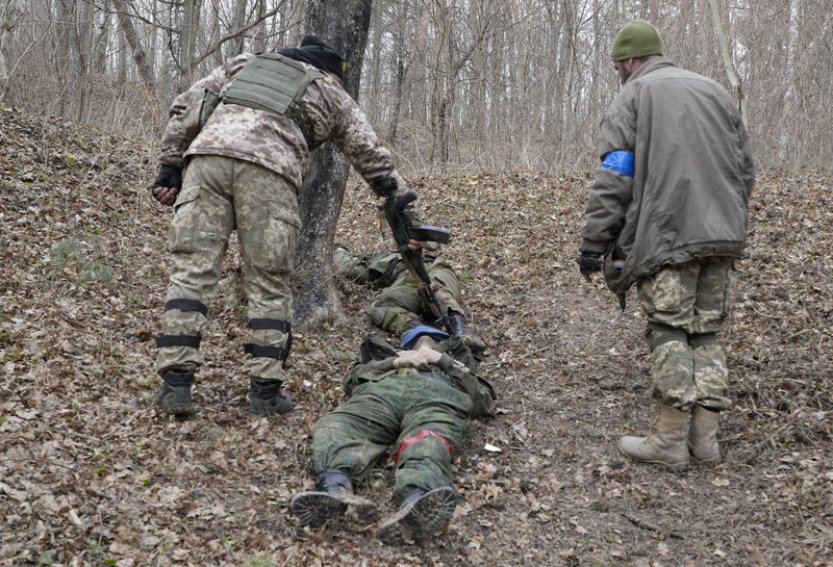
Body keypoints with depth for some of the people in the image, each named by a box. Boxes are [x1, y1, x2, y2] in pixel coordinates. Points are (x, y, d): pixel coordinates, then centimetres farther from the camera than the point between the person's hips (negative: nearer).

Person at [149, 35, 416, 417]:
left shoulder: (244, 64, 35)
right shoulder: (332, 95, 28)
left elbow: (184, 107, 24)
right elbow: (374, 160, 28)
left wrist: (170, 166, 22)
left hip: (207, 154, 2)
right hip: (268, 169, -2)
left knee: (192, 271, 3)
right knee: (269, 285, 7)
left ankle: (175, 384, -3)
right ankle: (265, 391, 8)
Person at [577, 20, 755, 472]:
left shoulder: (633, 96, 2)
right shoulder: (715, 91, 21)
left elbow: (613, 180, -7)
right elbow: (745, 171, 20)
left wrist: (592, 245, -5)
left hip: (667, 237, -6)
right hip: (723, 237, 6)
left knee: (669, 335, -1)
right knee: (706, 333, 11)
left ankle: (671, 441, -1)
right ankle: (704, 437, 11)